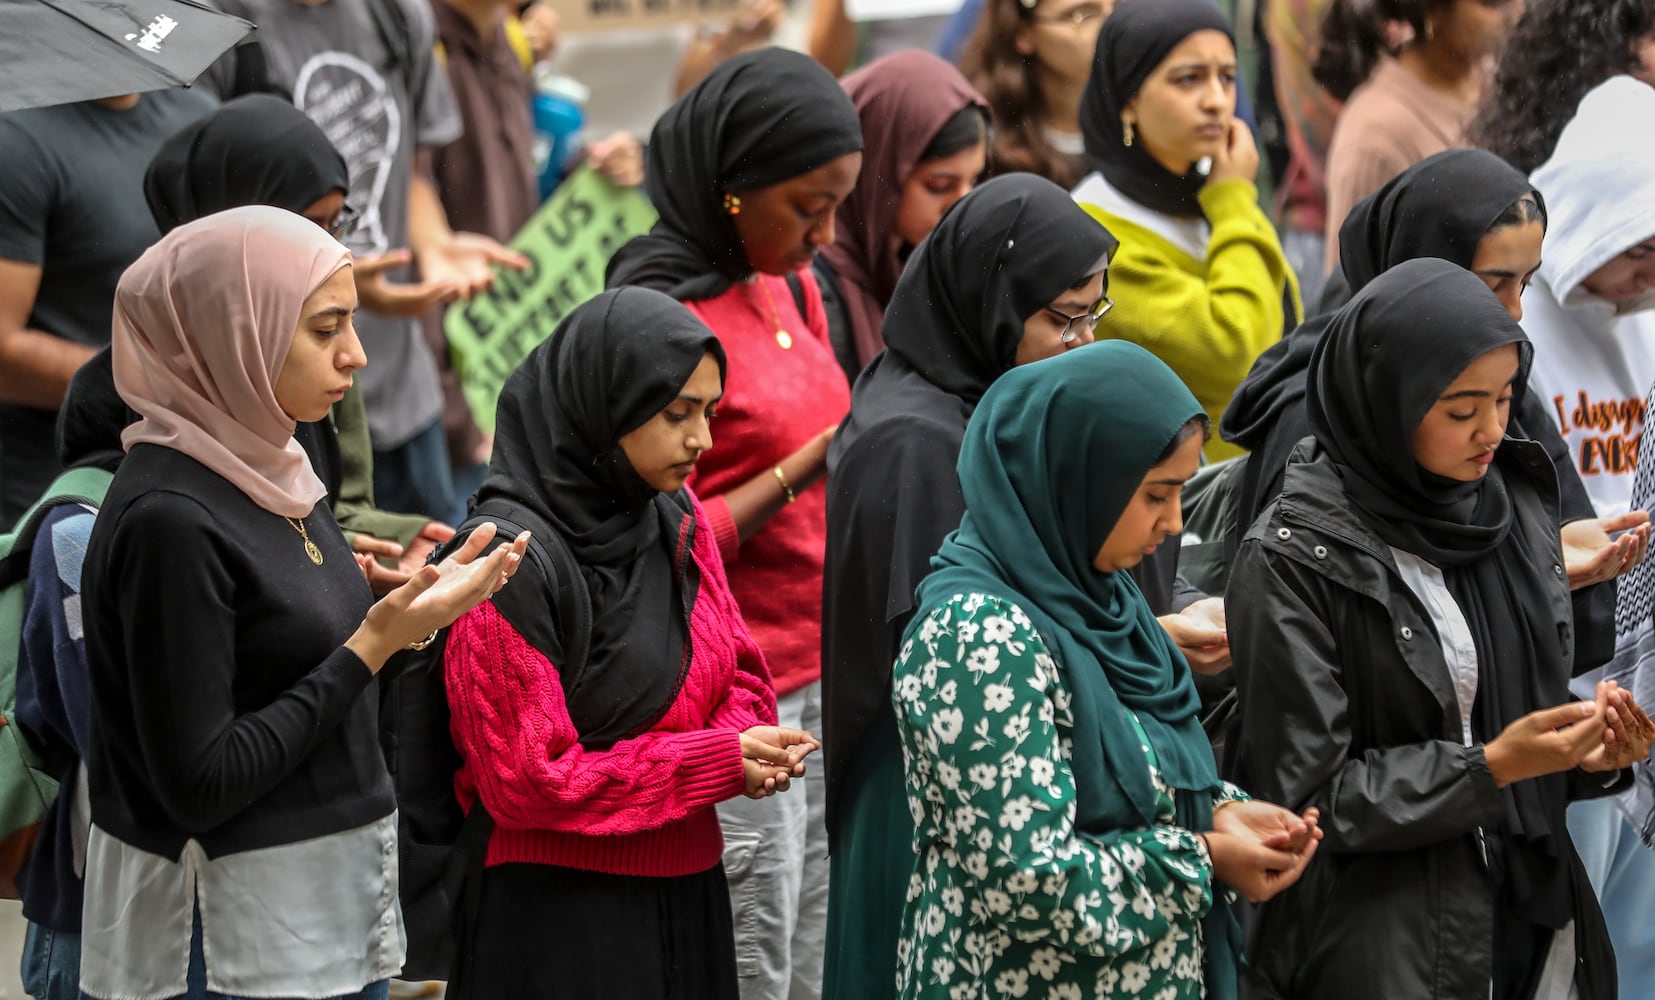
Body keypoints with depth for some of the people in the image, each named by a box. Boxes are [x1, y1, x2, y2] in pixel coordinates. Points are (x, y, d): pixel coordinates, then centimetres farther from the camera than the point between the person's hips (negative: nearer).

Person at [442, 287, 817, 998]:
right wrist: (718, 759, -17)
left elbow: (739, 674, 14)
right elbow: (524, 780, -18)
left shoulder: (678, 520, 7)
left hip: (689, 898, 7)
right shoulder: (512, 560, -17)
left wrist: (748, 744, -10)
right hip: (562, 920, -7)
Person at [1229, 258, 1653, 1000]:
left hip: (1535, 921, 6)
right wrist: (1490, 768, -19)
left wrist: (1588, 758, -7)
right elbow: (1304, 795, -13)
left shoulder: (1519, 512, 4)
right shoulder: (1293, 561, -14)